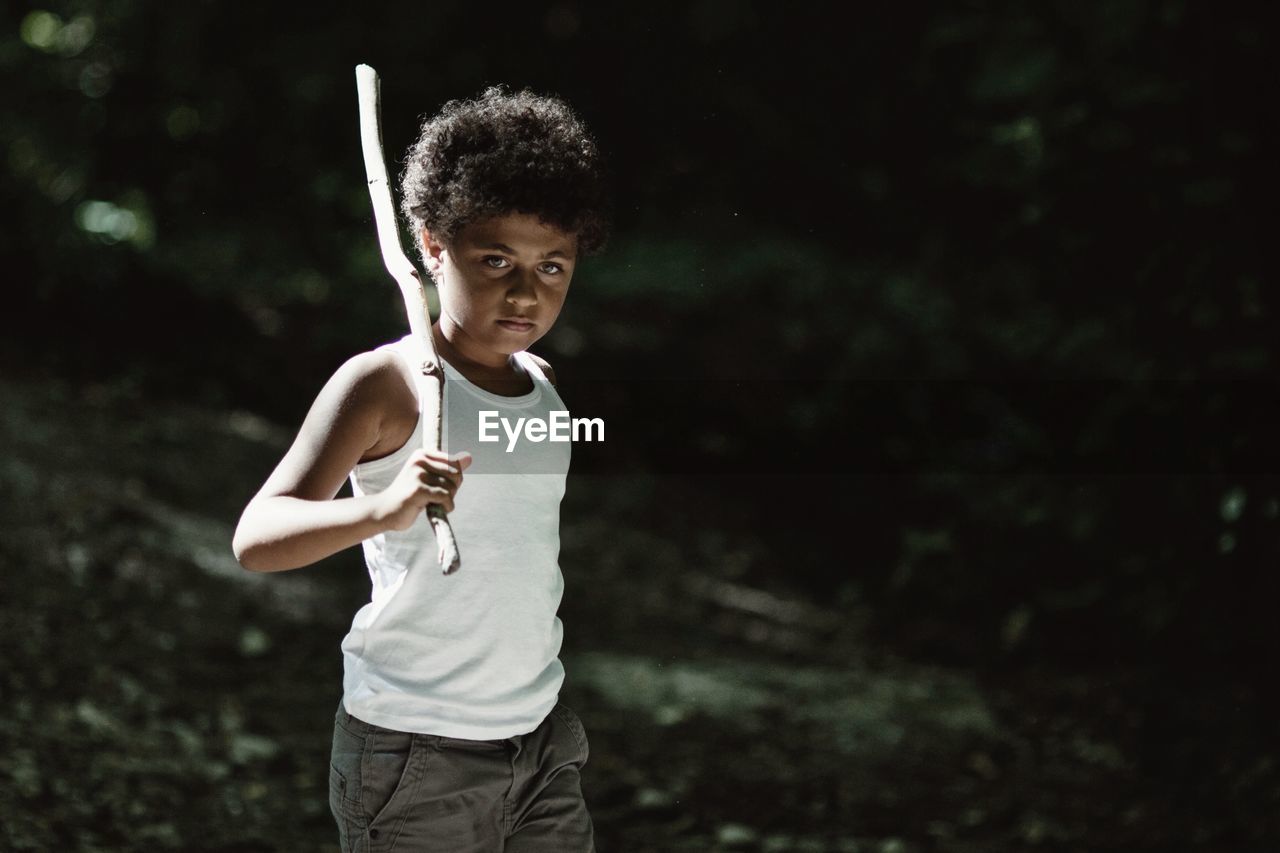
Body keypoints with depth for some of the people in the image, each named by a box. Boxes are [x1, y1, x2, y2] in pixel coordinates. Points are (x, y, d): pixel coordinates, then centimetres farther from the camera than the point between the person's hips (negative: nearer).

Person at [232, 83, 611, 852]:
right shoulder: (385, 384, -13)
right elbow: (256, 538, -25)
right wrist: (383, 509, -40)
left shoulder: (545, 386, 8)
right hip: (415, 755, -6)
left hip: (541, 737, 6)